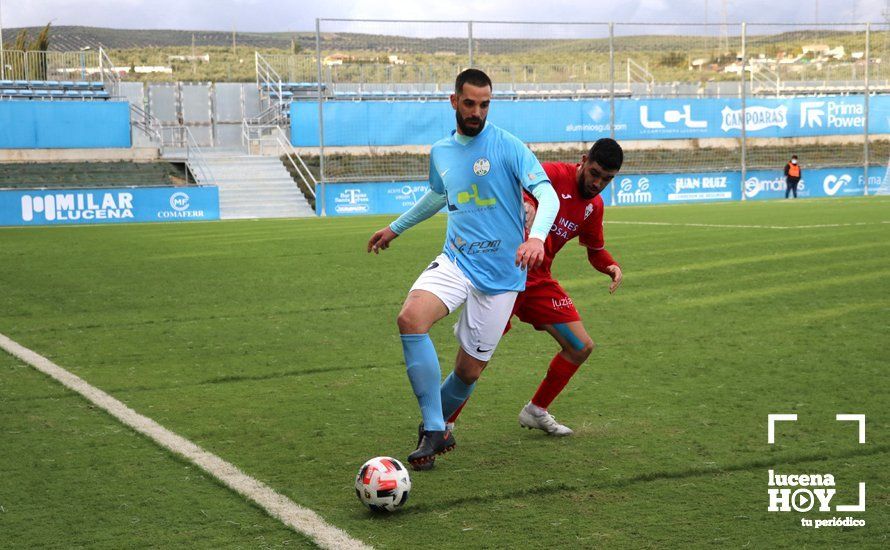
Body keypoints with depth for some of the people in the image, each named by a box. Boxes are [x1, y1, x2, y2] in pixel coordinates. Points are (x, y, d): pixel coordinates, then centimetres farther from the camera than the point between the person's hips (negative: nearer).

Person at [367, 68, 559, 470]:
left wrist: (537, 236, -37)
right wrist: (396, 228, 41)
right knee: (411, 317, -28)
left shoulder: (508, 147, -7)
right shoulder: (440, 152, 10)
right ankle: (434, 431, -21)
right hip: (454, 261, 3)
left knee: (469, 371, 1)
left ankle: (435, 426, 35)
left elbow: (547, 194, -17)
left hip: (500, 274, -3)